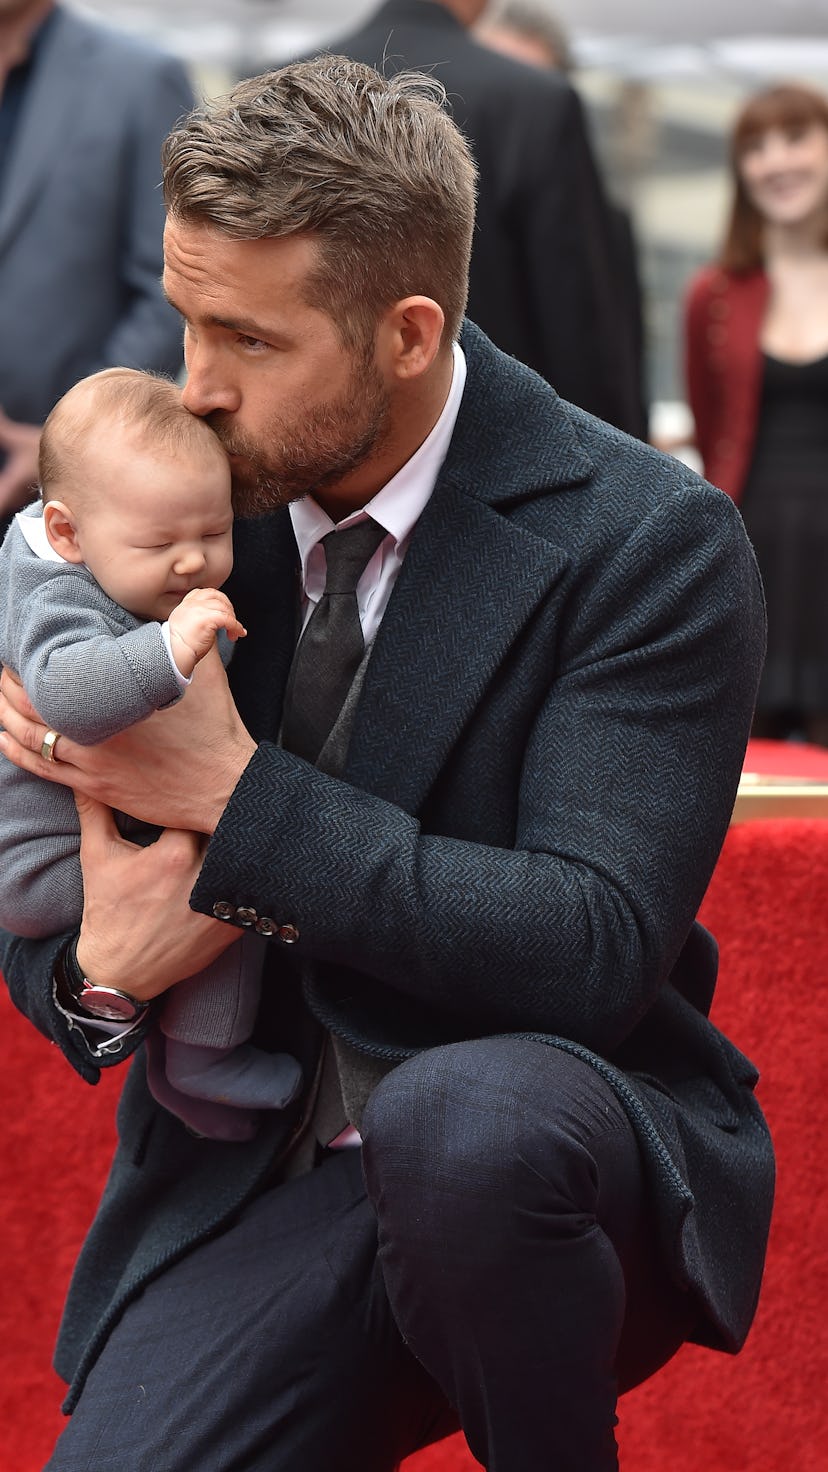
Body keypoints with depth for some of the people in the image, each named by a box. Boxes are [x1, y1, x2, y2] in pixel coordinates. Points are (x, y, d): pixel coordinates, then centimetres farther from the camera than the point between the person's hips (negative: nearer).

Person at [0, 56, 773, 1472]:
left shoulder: (649, 541, -11)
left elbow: (593, 951, -21)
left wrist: (241, 797, -22)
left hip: (543, 1148, -2)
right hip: (247, 1181, 3)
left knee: (452, 1118, -37)